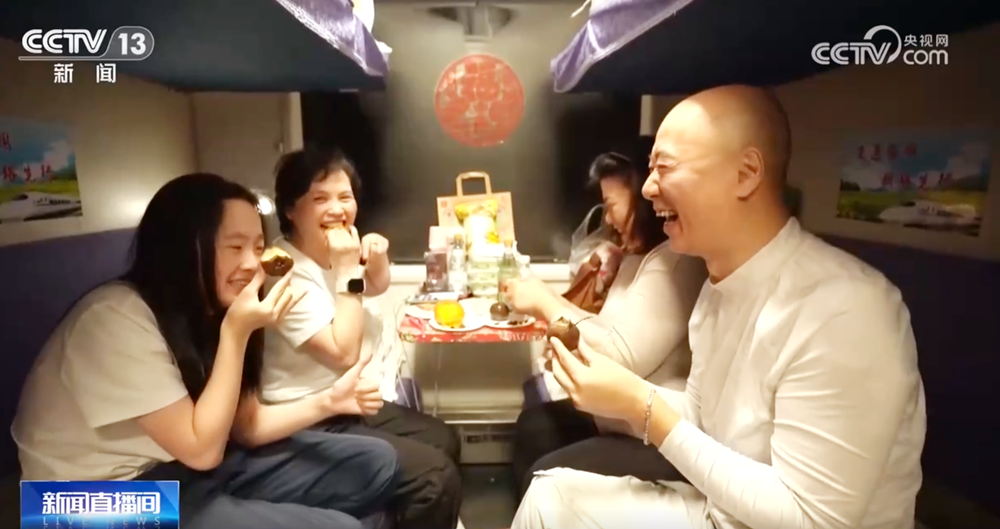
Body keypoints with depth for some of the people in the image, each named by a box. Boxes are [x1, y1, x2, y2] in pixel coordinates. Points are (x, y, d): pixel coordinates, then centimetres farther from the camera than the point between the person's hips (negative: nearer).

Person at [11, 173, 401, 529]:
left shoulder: (206, 311, 2)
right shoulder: (115, 319, -23)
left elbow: (245, 426, 1)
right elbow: (201, 448, -21)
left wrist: (327, 402, -15)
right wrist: (235, 333, -26)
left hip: (187, 469, 8)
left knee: (374, 464, 0)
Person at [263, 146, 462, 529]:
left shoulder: (332, 253, 0)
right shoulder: (289, 275, -25)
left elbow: (376, 288, 21)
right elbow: (344, 354, -27)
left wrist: (377, 261, -3)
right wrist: (348, 270, -26)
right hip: (312, 423, -9)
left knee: (443, 440, 19)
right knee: (437, 474, -14)